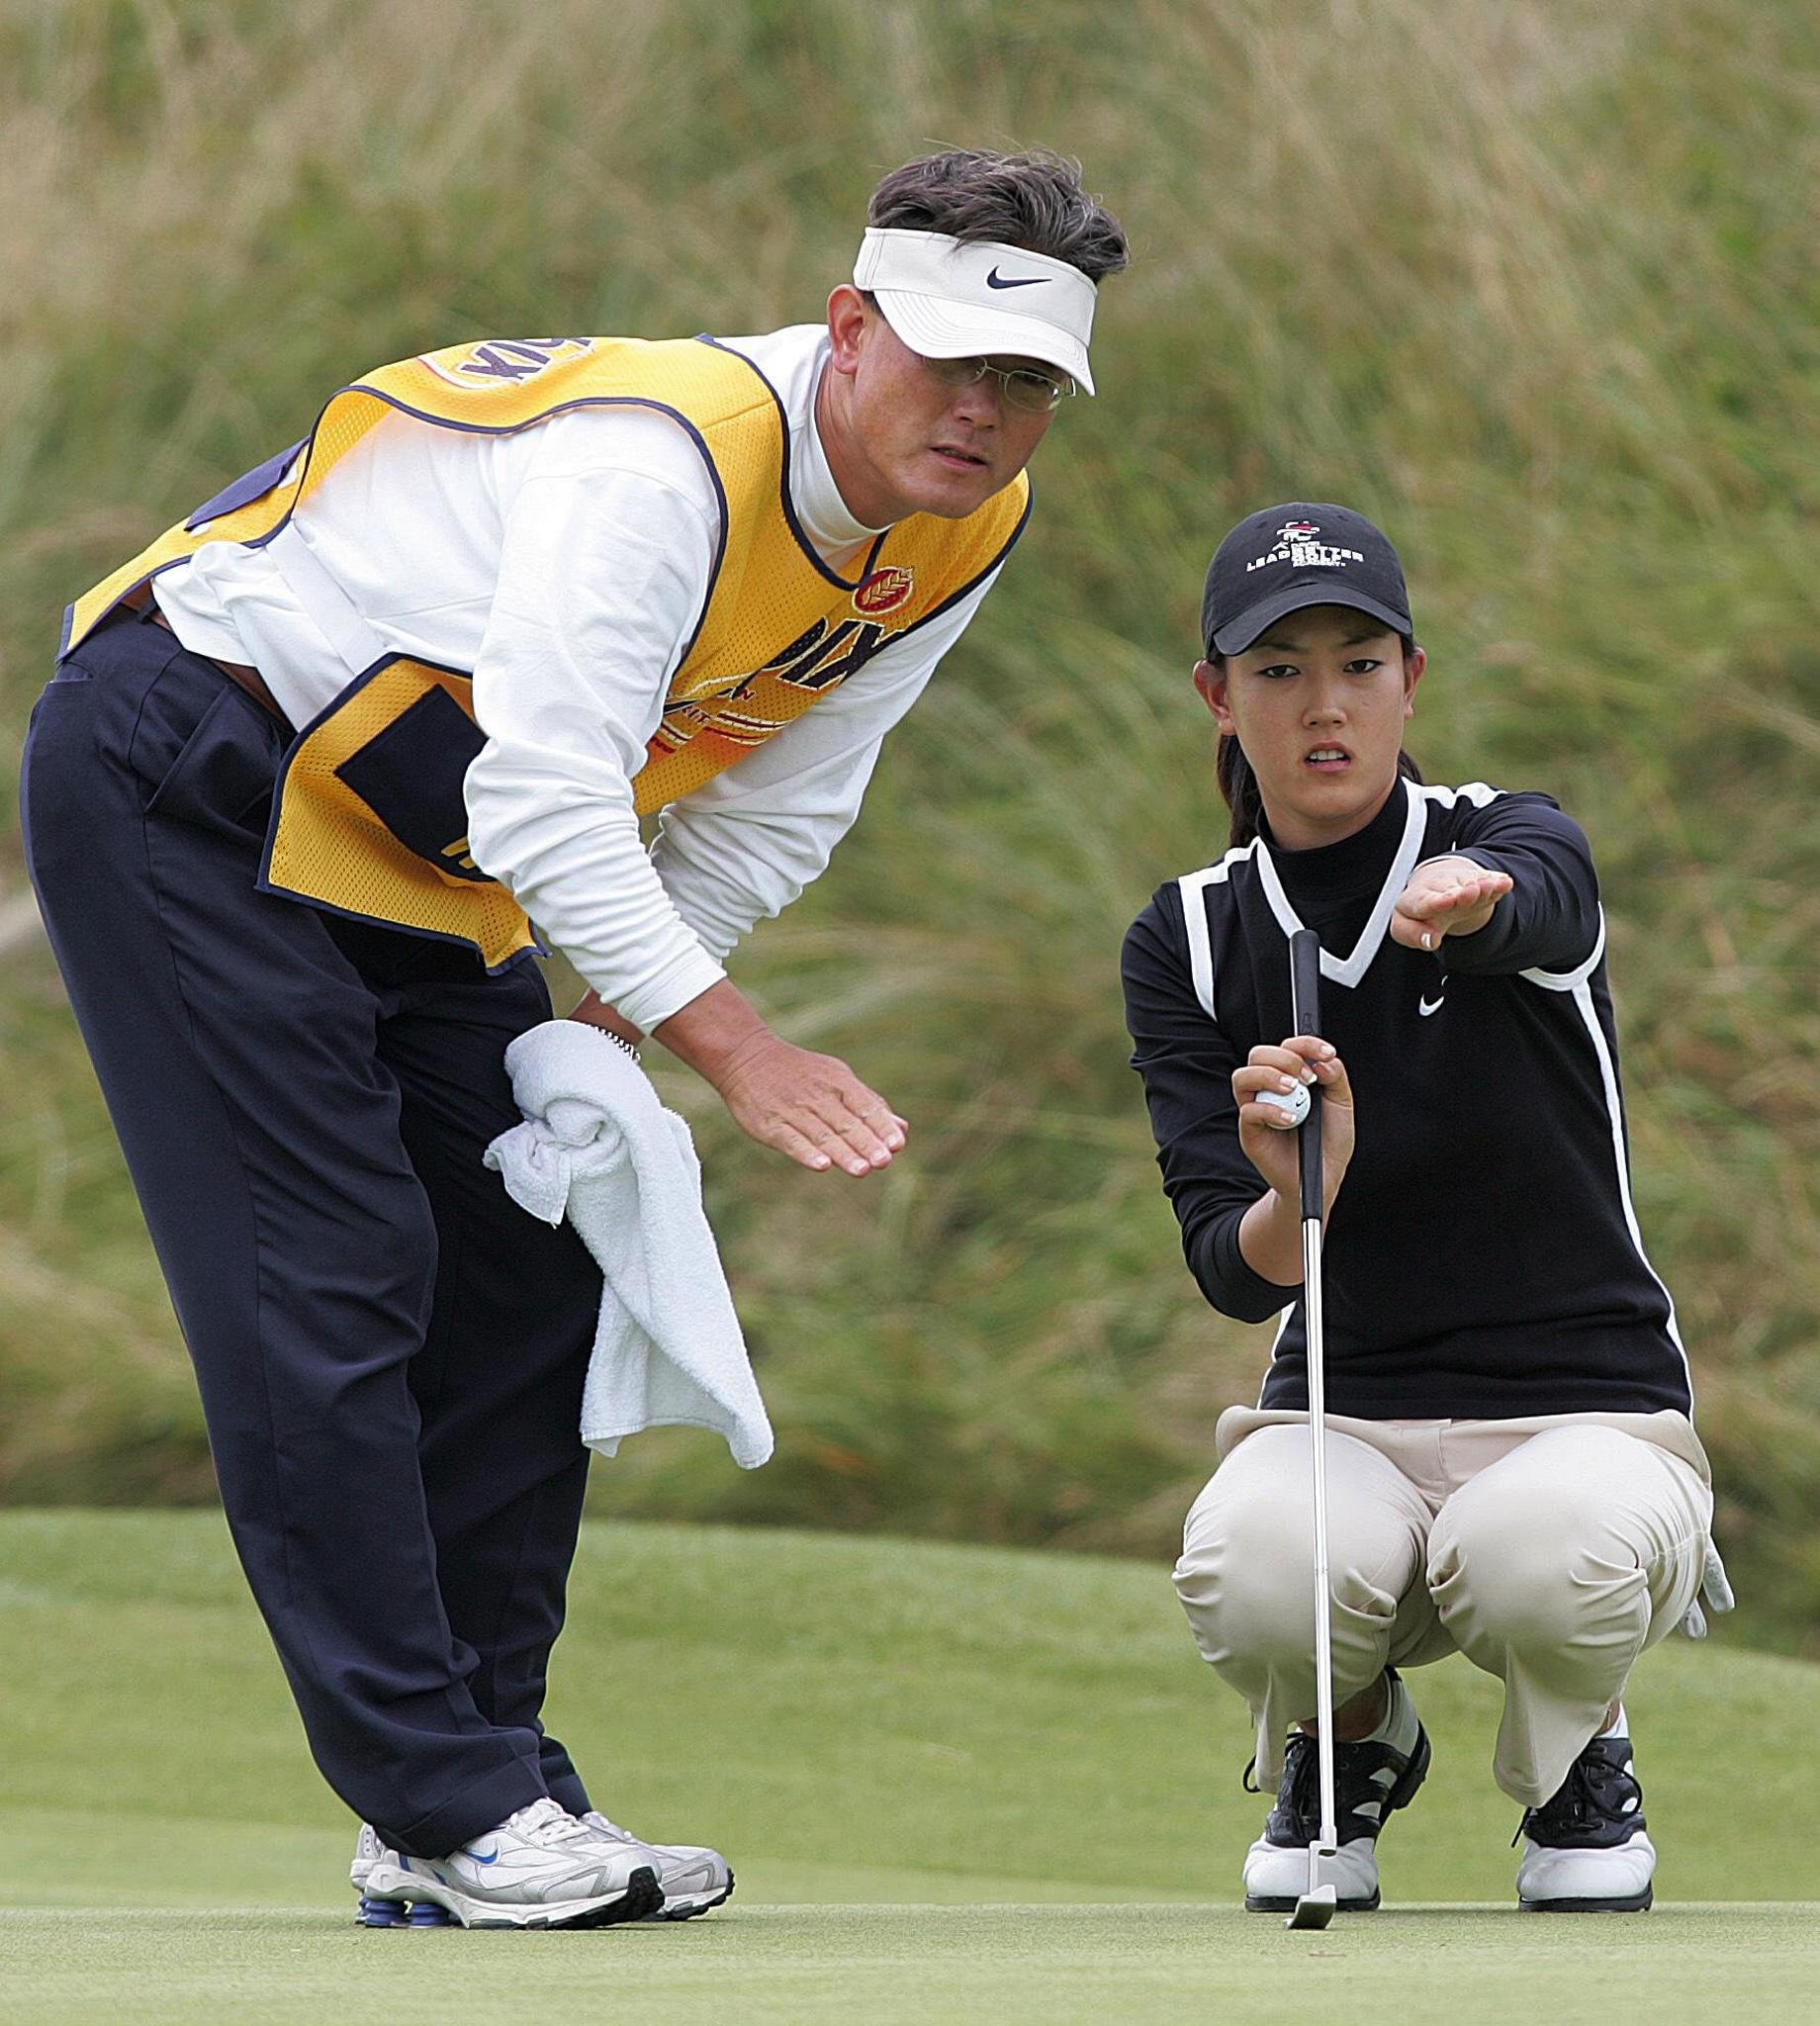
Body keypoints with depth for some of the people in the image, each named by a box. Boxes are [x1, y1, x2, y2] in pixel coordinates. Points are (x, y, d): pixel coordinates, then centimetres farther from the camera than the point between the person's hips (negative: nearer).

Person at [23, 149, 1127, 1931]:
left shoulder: (965, 530, -4)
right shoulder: (666, 454, -32)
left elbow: (769, 816, 3)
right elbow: (544, 806, -37)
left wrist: (600, 1034, -6)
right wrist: (736, 1050, -40)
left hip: (426, 873, 9)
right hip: (193, 768, -9)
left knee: (529, 1285, 4)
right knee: (326, 1287, -13)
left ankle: (472, 1793, 9)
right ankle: (448, 1803, -13)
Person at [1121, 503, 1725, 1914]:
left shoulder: (1518, 845, -6)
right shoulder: (1191, 942, 1)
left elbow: (1533, 906, -35)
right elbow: (1234, 1275, -10)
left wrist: (1467, 899, -61)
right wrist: (1294, 1195, -35)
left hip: (1587, 1413, -1)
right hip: (1338, 1419, 2)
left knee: (1542, 1558, -38)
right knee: (1248, 1575, -34)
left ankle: (1580, 1762, 1)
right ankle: (1348, 1745, 4)